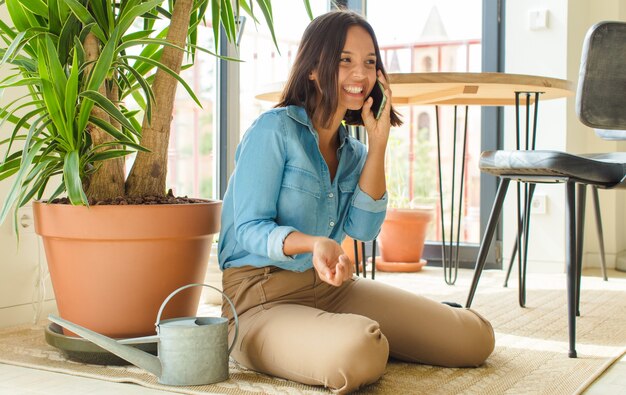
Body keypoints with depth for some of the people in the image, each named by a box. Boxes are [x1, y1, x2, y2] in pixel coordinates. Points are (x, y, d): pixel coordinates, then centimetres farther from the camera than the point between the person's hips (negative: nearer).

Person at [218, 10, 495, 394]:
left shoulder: (351, 150, 11)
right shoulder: (274, 129, -10)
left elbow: (362, 228, -4)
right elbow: (249, 229, -14)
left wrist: (378, 143, -7)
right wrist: (313, 243, -34)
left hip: (333, 288, 6)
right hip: (261, 296, -6)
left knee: (477, 338, -3)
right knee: (358, 354, -39)